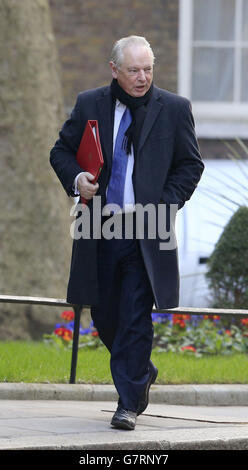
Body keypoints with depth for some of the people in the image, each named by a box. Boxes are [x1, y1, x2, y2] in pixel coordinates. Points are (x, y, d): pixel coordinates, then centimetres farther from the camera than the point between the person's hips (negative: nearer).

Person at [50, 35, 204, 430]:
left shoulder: (175, 109, 1)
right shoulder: (89, 105, 6)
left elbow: (191, 165, 4)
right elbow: (61, 151, 13)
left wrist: (160, 206, -8)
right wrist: (75, 178, -9)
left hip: (145, 234, -3)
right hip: (99, 230, 3)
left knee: (136, 318, -9)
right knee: (104, 316, 10)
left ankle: (129, 404, -4)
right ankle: (142, 373, 36)